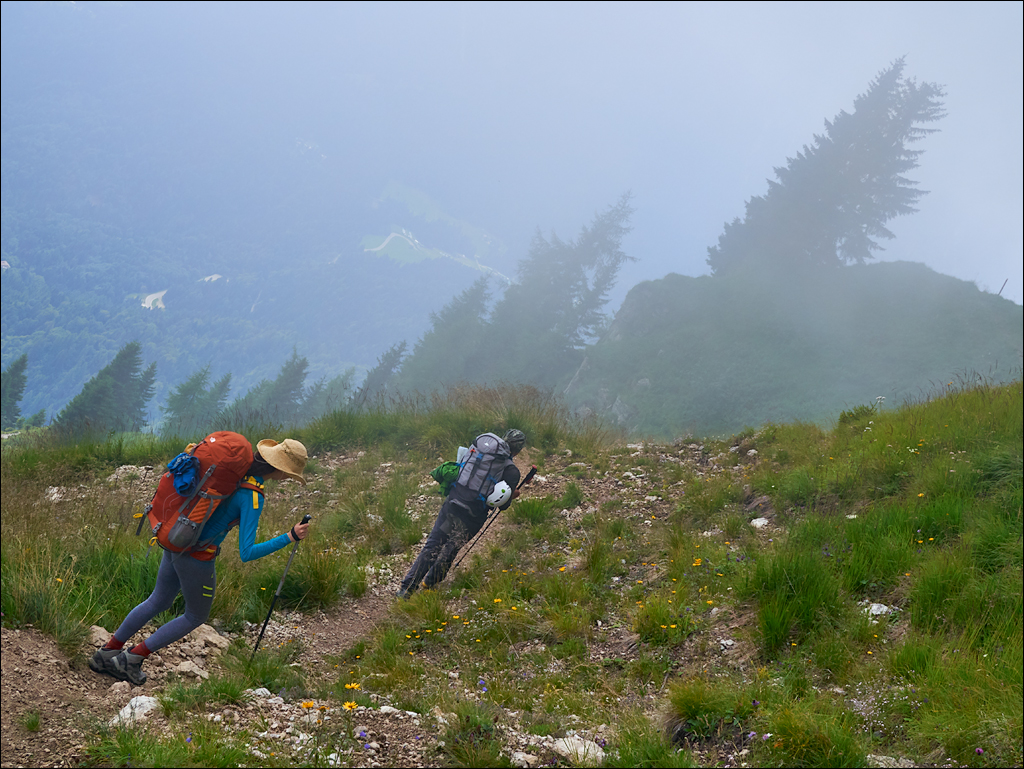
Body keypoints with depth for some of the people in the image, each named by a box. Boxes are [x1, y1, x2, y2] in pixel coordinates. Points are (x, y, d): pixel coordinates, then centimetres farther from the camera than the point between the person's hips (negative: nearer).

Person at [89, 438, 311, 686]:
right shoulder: (252, 499, -25)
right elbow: (246, 553, -28)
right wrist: (290, 537, -26)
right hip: (197, 558, -8)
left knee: (159, 602, 28)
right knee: (196, 616, 18)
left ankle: (106, 654, 38)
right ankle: (132, 659, 19)